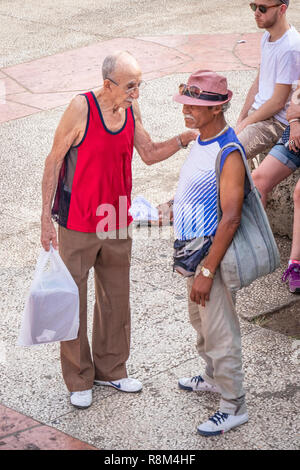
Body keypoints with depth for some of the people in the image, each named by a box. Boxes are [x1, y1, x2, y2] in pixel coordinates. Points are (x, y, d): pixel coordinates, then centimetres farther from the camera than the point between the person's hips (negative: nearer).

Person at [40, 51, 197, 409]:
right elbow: (54, 161, -12)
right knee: (73, 301, 4)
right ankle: (79, 379, 18)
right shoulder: (81, 108, -18)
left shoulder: (131, 109, -1)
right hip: (77, 223, -6)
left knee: (116, 298, 15)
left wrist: (185, 139, -5)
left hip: (116, 222, 6)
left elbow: (149, 154, 12)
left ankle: (110, 369, 32)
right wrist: (46, 217, -12)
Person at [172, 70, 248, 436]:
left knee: (219, 331, 0)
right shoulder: (201, 139, 4)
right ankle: (214, 378, 46)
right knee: (200, 319, 25)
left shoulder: (229, 154, -25)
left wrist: (207, 271, -25)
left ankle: (233, 406, 13)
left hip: (211, 251, -10)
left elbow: (230, 219, -26)